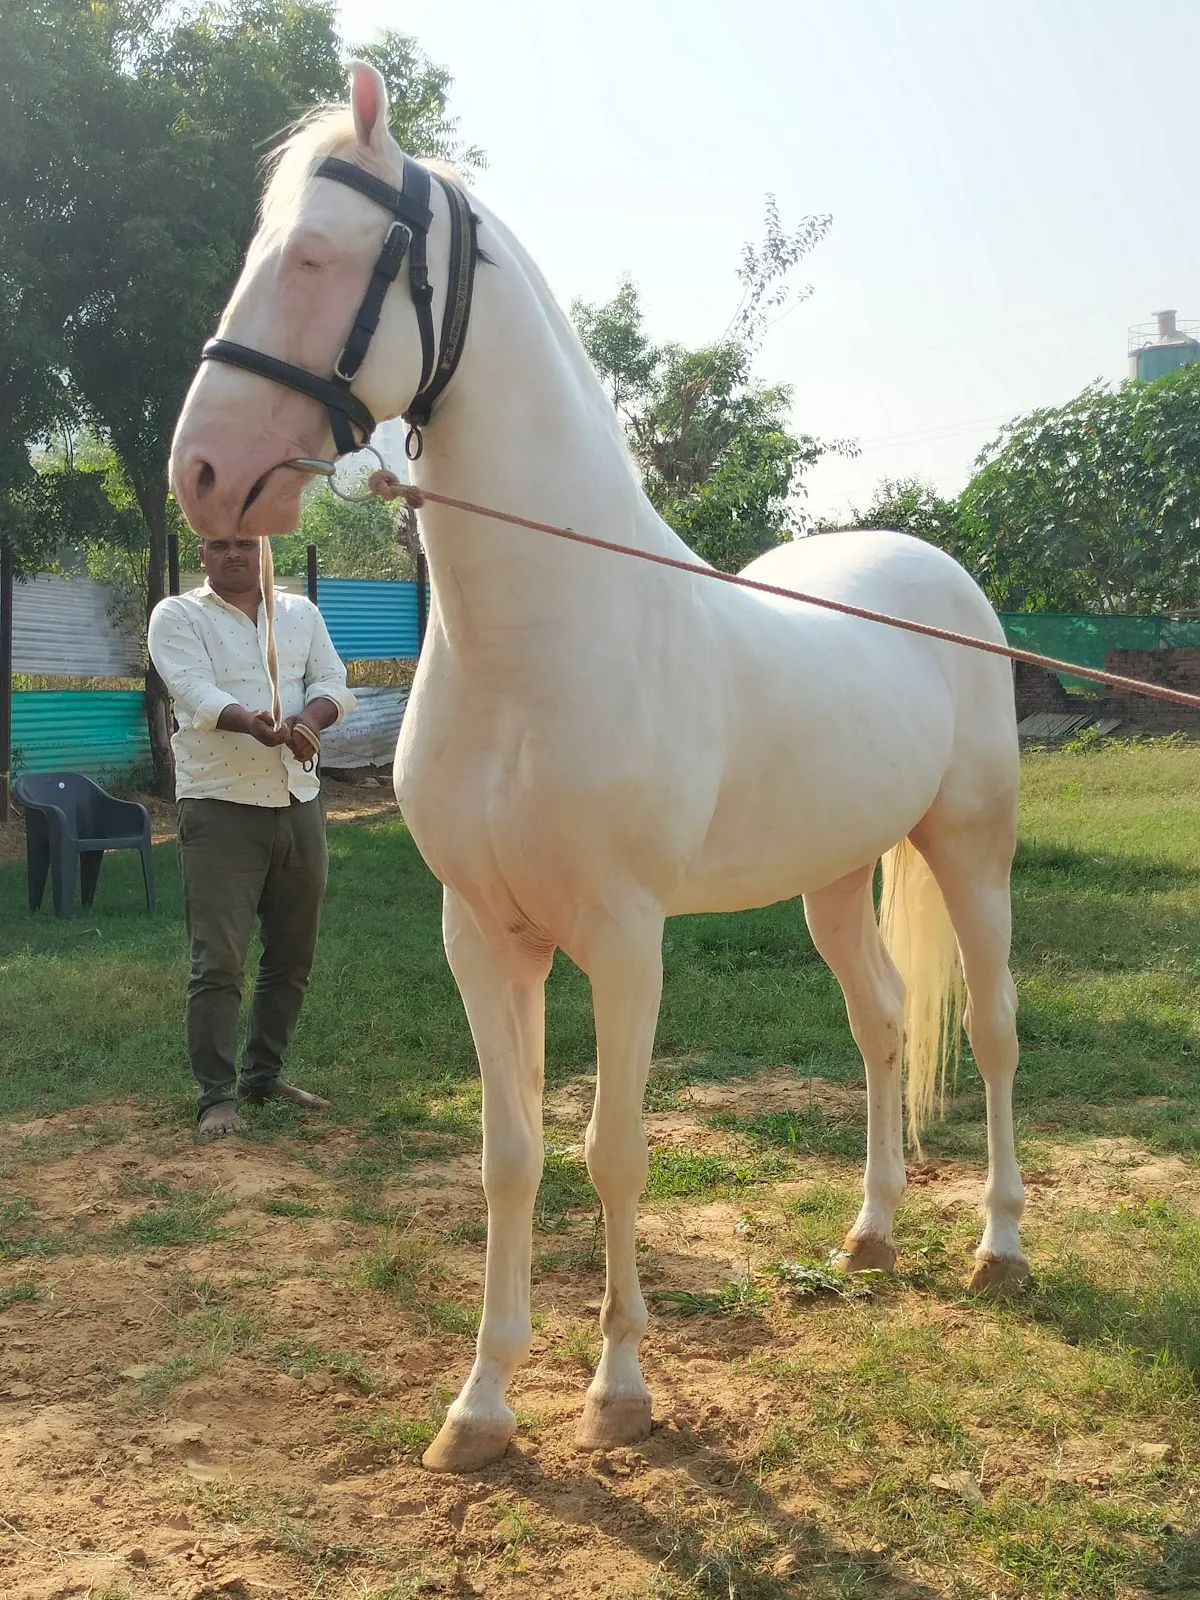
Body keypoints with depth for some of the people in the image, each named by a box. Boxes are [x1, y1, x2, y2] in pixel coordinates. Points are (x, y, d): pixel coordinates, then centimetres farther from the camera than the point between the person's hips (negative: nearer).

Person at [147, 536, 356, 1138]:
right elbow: (195, 692, -16)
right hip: (221, 806, -5)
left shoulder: (301, 611, 14)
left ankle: (263, 1076, 26)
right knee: (218, 962, -7)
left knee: (292, 956, 12)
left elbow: (333, 682, 4)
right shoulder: (177, 616, 0)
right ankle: (217, 1097, 1)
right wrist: (255, 724, -36)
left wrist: (307, 720, -19)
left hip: (298, 801, 5)